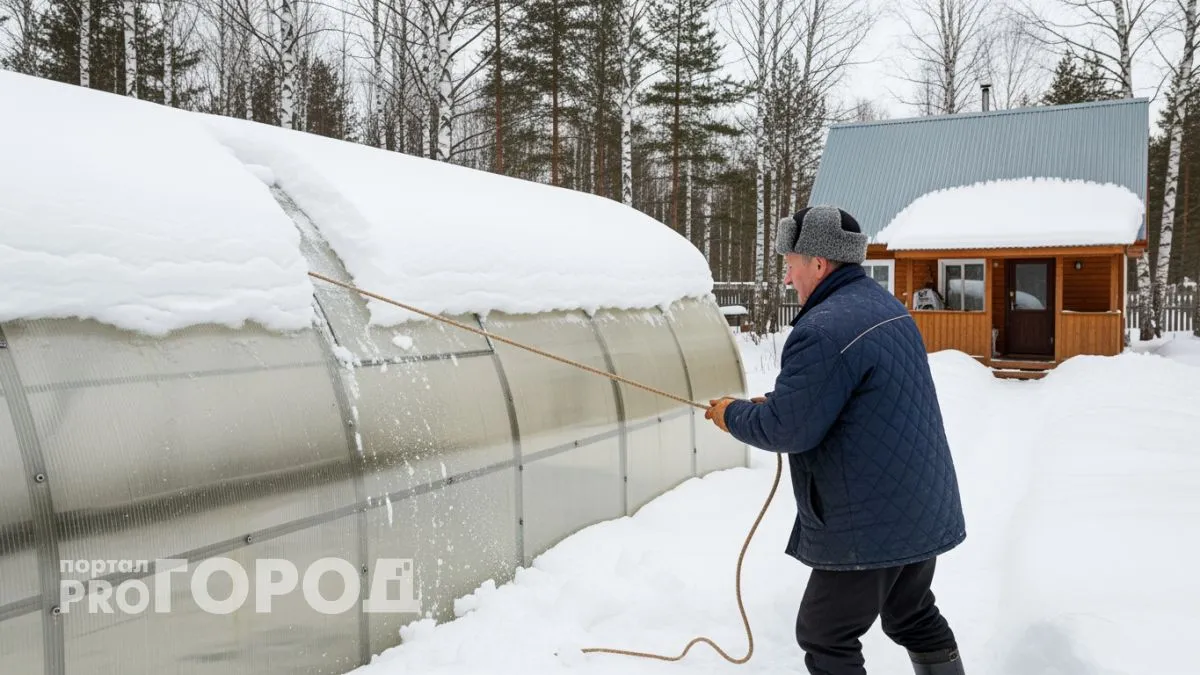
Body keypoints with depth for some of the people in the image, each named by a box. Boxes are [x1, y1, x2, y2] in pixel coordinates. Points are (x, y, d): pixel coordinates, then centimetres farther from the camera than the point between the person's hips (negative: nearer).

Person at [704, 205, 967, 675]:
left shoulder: (824, 330, -25)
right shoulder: (886, 307, 9)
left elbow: (786, 430, -24)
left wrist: (731, 415, -5)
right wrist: (776, 402, 9)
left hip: (870, 522, -10)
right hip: (919, 506, 10)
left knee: (825, 636, 5)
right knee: (914, 618, 25)